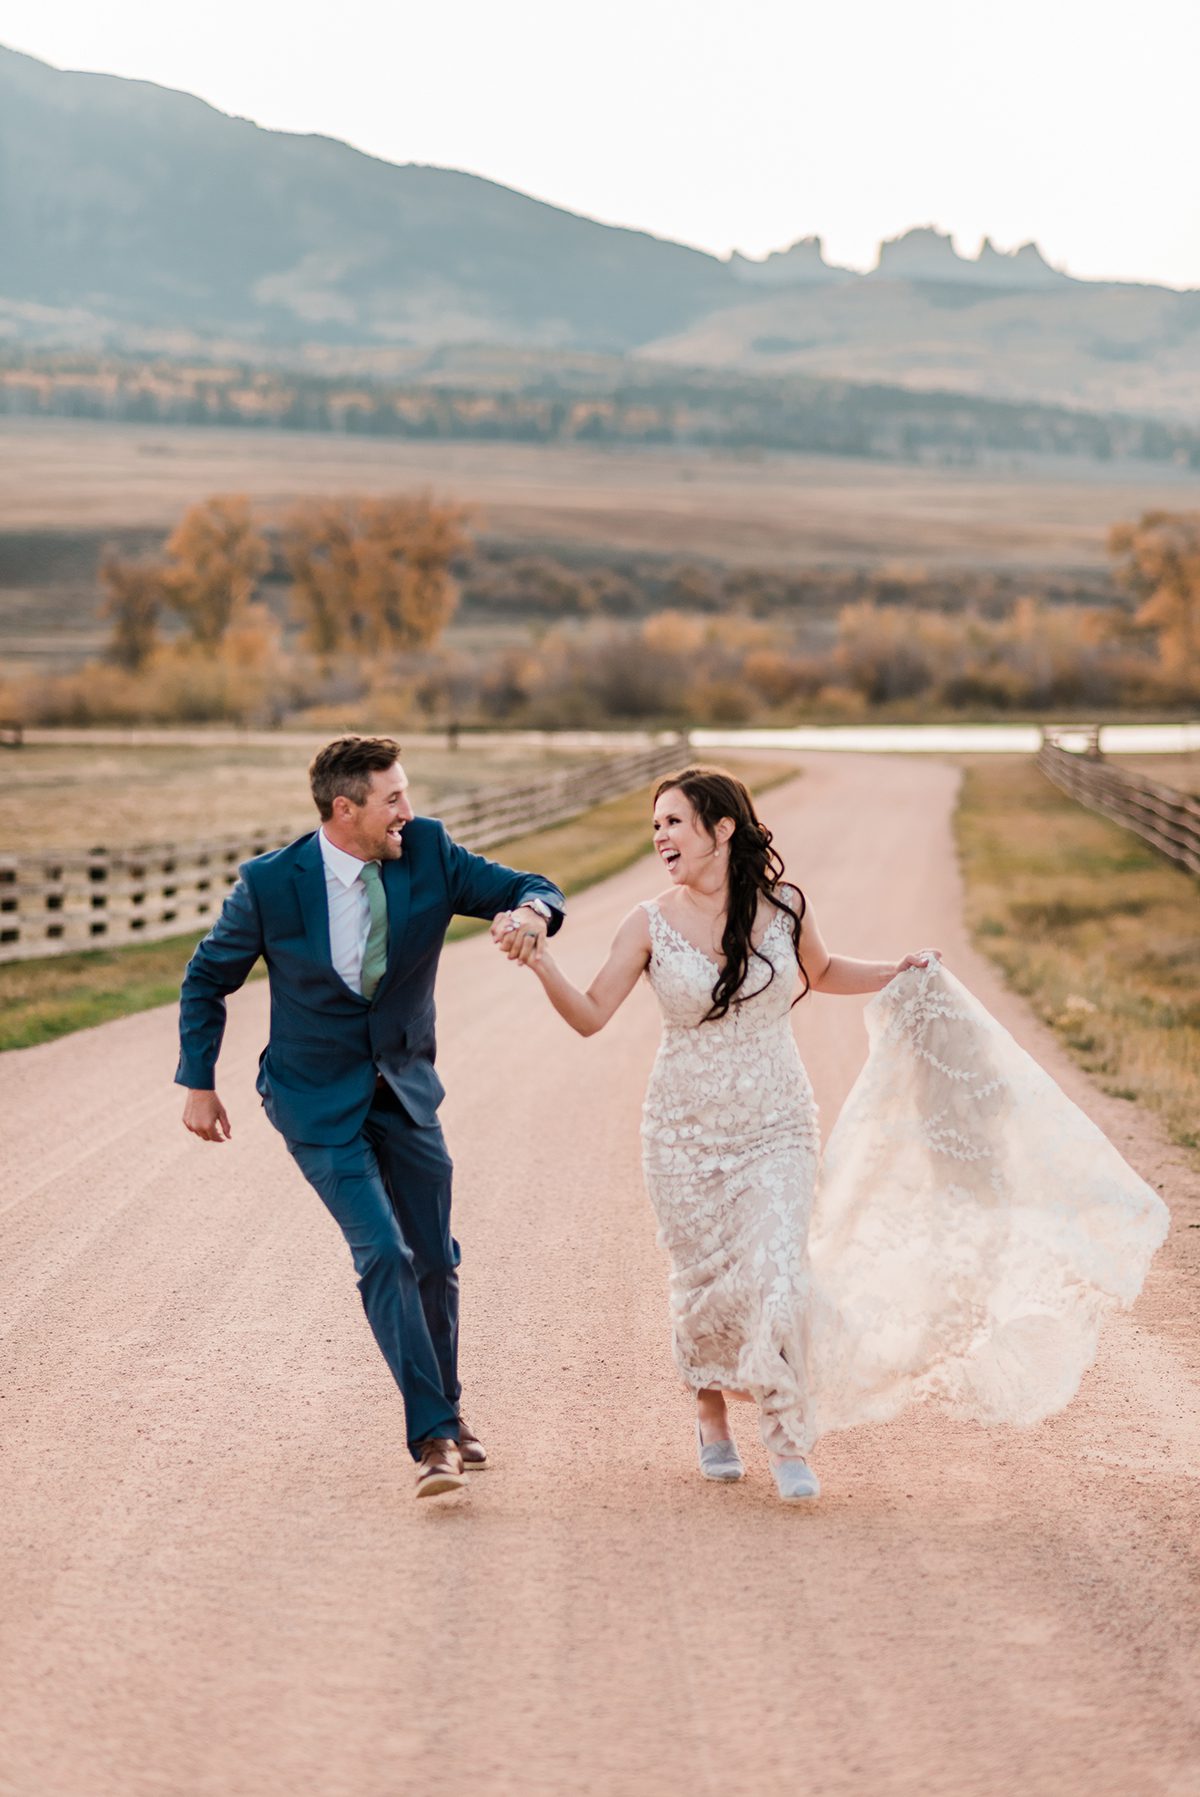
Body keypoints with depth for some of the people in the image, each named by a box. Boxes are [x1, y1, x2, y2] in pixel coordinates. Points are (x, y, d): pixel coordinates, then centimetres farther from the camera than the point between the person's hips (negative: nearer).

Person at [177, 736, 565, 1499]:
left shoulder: (427, 852, -10)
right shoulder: (272, 883, -17)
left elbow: (530, 888, -7)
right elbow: (208, 979, -2)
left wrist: (530, 912, -31)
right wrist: (199, 1084, 0)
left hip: (404, 1087, 4)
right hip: (320, 1100, -4)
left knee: (435, 1257, 10)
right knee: (383, 1252, -16)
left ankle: (447, 1407, 33)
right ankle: (433, 1436, -12)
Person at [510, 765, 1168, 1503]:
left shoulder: (784, 909, -4)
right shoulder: (651, 925, -6)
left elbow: (819, 972, 17)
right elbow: (591, 1015, -8)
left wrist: (897, 973, 5)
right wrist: (540, 960, -22)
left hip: (776, 1130, -1)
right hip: (686, 1134, 1)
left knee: (776, 1278, -13)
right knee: (703, 1283, 8)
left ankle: (792, 1443, 1)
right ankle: (713, 1415, 34)